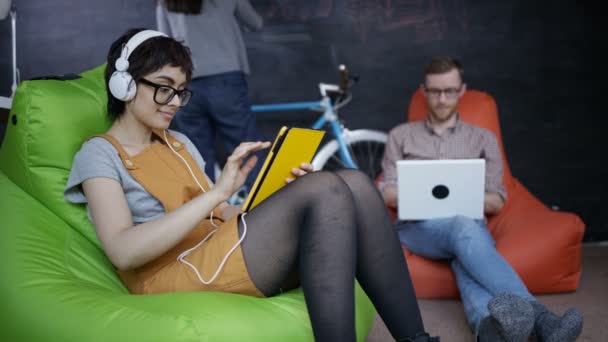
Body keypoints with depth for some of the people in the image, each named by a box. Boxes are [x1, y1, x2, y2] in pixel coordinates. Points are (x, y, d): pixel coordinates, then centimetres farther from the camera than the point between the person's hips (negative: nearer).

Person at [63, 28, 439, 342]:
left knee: (354, 184, -16)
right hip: (172, 277, -7)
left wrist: (284, 198, -2)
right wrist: (218, 191, -22)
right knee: (325, 190, -26)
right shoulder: (99, 154, 2)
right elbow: (123, 252, -16)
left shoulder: (179, 143, 24)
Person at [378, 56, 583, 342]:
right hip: (417, 225, -1)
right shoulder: (401, 135, 21)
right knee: (465, 228, -40)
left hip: (468, 223, 2)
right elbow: (386, 193, 13)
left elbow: (497, 201, 15)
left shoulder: (483, 139, 21)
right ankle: (539, 318, -60)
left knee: (465, 255, -40)